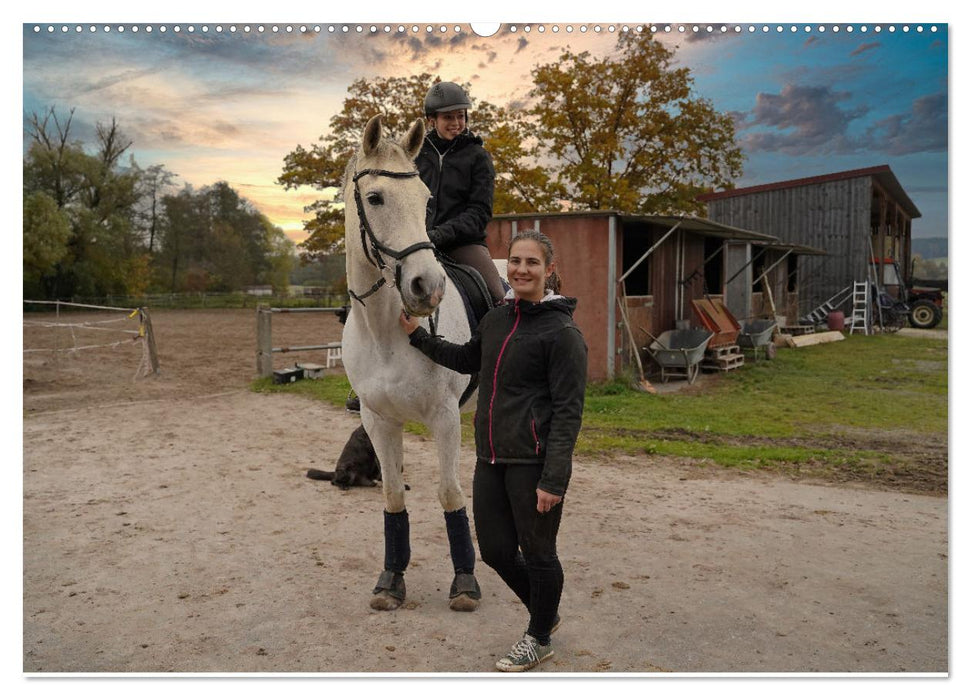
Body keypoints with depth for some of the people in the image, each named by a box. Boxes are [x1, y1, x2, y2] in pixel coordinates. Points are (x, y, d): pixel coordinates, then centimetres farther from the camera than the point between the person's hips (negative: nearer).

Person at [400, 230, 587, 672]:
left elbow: (568, 412, -15)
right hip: (491, 459, 7)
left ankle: (540, 638, 35)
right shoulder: (496, 318, 9)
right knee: (495, 550, 15)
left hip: (533, 463, -7)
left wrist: (553, 478, -19)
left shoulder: (562, 332, -13)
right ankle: (545, 610, 42)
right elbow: (467, 360, 28)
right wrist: (417, 336, 24)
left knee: (536, 552, 10)